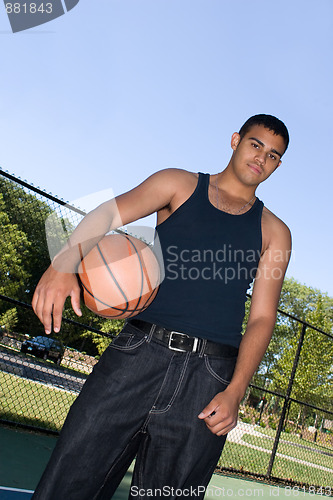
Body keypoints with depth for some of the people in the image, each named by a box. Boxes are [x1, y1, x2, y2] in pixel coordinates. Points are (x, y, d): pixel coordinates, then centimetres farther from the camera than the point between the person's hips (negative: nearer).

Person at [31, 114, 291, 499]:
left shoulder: (274, 232, 15)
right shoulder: (179, 185, 13)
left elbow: (261, 317, 7)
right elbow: (109, 213, -3)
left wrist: (234, 392, -8)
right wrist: (65, 262, -24)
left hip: (209, 379, 1)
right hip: (139, 354, 0)